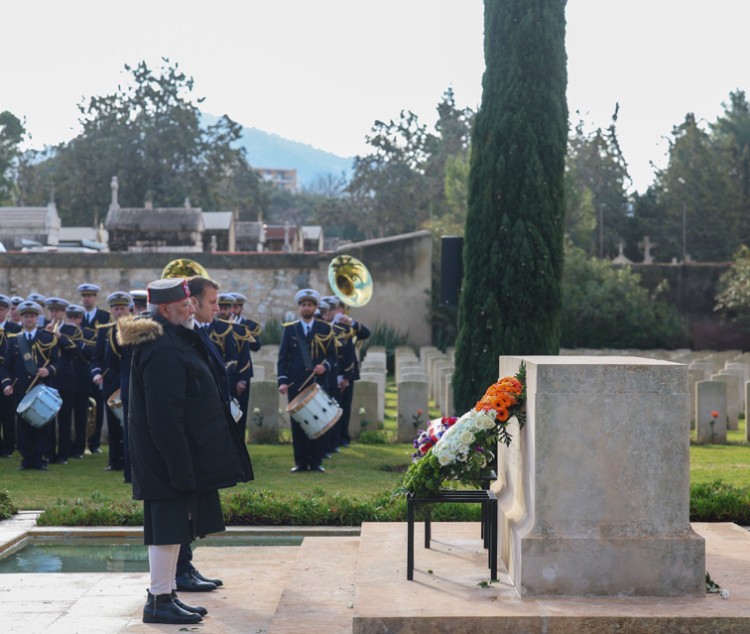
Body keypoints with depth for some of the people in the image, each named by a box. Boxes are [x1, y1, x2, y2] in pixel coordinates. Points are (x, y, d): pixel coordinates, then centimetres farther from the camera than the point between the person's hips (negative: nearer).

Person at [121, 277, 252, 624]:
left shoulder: (174, 340, 14)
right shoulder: (162, 349, -20)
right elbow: (165, 414, -24)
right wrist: (180, 465, -24)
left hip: (179, 454, 10)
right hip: (168, 453, -10)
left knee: (174, 524, 15)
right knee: (169, 523, -5)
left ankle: (165, 593, 23)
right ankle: (159, 601, 2)